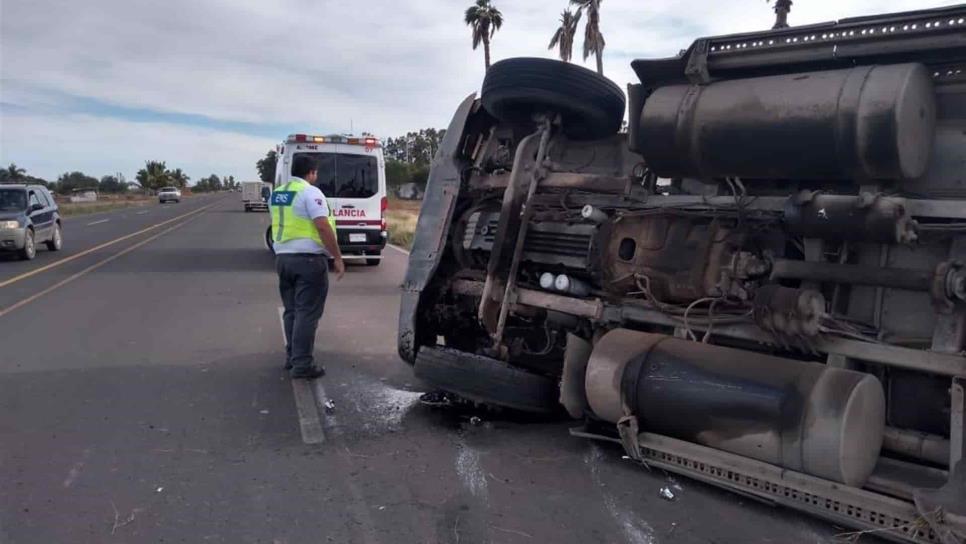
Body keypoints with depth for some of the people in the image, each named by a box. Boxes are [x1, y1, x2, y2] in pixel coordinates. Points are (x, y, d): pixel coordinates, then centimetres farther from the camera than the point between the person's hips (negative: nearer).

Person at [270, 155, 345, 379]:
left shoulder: (276, 194, 14)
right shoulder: (310, 192, -11)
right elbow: (323, 227, -19)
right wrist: (337, 258, -15)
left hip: (283, 257, 8)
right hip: (308, 259, -8)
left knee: (291, 310, 16)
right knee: (307, 313, -4)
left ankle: (292, 357, 22)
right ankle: (302, 364, -4)